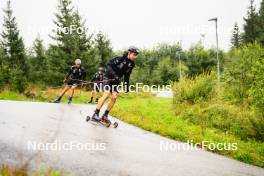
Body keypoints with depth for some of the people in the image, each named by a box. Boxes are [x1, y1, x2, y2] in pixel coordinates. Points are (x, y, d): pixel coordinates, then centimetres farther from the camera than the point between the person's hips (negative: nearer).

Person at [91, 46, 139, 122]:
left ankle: (105, 115, 2)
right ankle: (95, 114, -19)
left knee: (114, 97, -9)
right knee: (107, 94, -22)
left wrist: (127, 85, 7)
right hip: (108, 77, -6)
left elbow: (127, 75, 13)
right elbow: (108, 65, -25)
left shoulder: (131, 64, 0)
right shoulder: (120, 59, -19)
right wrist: (114, 75, -35)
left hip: (116, 81, 6)